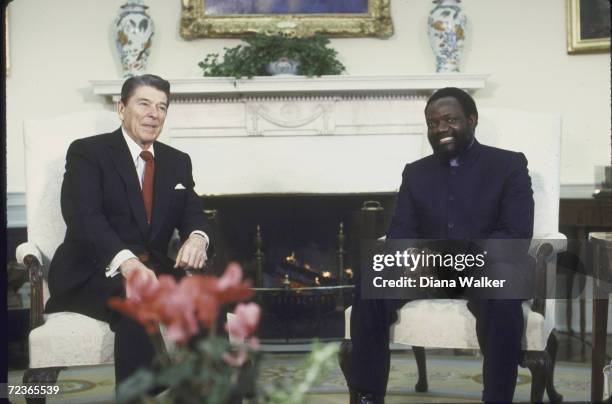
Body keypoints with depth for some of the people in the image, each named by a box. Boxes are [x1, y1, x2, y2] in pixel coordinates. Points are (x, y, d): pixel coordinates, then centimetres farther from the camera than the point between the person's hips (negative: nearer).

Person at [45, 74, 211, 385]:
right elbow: (84, 216, -16)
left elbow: (192, 214, 8)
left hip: (153, 269, 5)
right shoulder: (87, 152, -1)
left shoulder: (178, 162, 18)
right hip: (93, 272, -5)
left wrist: (197, 237, -20)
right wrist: (125, 261, -35)